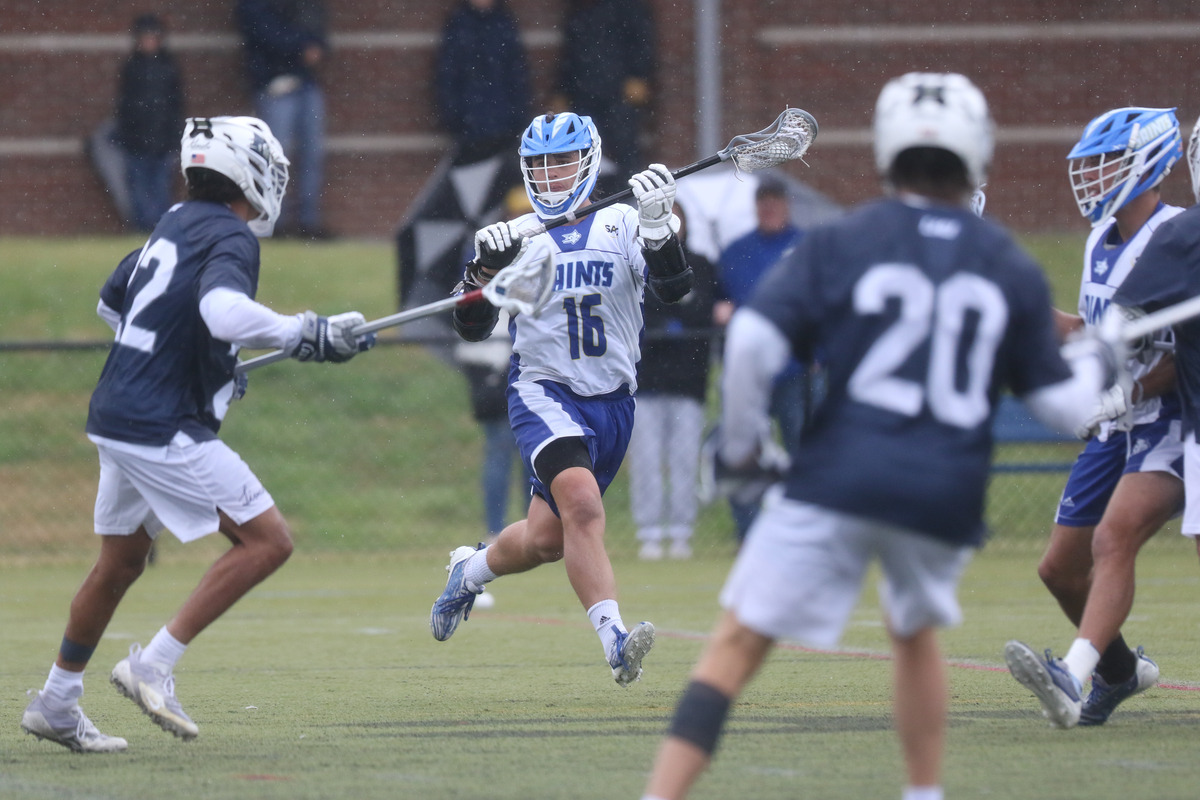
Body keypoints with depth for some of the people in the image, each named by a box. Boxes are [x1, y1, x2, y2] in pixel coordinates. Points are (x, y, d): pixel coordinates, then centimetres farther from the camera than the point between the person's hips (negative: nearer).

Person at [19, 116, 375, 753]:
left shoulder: (175, 224, 14)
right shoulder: (229, 238, -13)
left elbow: (111, 304, 27)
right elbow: (222, 309, -35)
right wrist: (305, 335, -29)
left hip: (115, 416, 9)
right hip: (164, 432, -9)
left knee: (120, 562, 22)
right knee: (267, 540, -8)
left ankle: (55, 705, 30)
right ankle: (153, 666, -11)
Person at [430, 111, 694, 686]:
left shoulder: (622, 226, 3)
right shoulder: (514, 236, 3)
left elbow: (673, 289, -12)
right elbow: (471, 327, 0)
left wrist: (658, 225, -27)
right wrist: (484, 268, -18)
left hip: (612, 404, 3)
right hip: (543, 395, -3)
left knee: (546, 539, 10)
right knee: (582, 506, -28)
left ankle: (471, 569, 41)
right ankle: (614, 639, -34)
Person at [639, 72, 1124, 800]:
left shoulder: (843, 243, 2)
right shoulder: (1013, 270, 10)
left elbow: (754, 342, -9)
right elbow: (1064, 404, 12)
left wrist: (740, 442, 6)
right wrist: (1098, 363, 34)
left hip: (838, 484, -3)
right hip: (947, 495, 3)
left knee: (736, 647, -4)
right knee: (917, 632, 31)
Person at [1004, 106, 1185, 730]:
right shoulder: (1101, 242, 13)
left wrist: (1130, 391, -26)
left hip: (1170, 427, -9)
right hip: (1115, 429, 9)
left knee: (1113, 538, -29)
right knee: (1060, 567, 9)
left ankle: (1074, 677, -42)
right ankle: (1121, 670, 33)